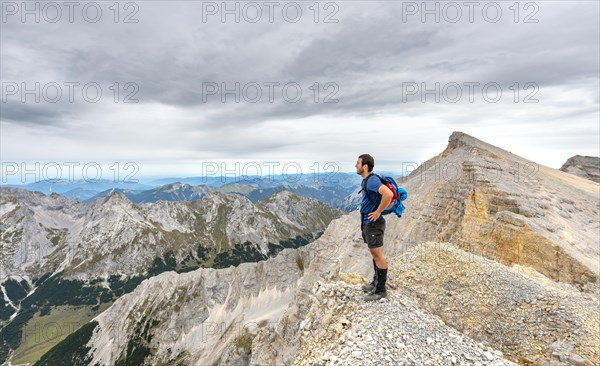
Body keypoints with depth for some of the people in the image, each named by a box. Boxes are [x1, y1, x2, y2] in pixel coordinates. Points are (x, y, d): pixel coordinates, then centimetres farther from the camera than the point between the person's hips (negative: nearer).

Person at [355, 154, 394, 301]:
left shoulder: (372, 180, -21)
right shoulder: (366, 180, 10)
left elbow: (388, 194, -37)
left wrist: (378, 212, -26)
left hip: (373, 224, -10)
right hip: (367, 223, 10)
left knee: (378, 256, 1)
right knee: (375, 254, 19)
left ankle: (381, 289, 14)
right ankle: (376, 283, 33)